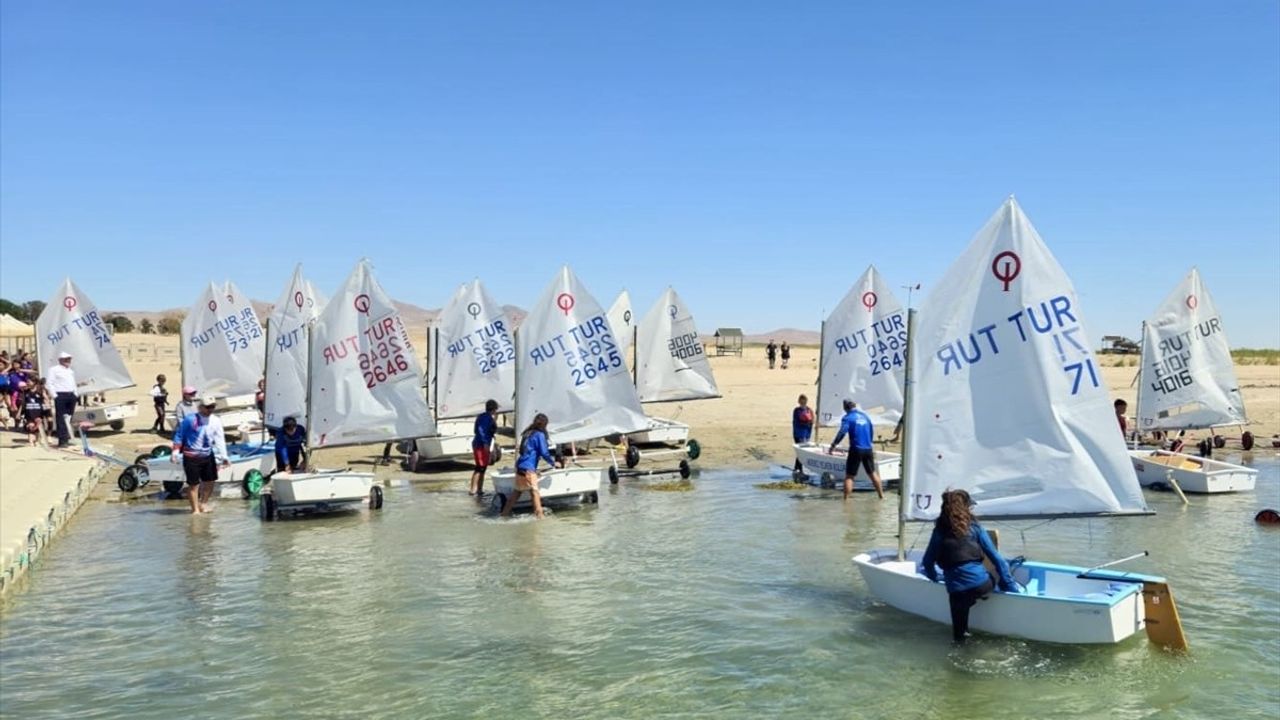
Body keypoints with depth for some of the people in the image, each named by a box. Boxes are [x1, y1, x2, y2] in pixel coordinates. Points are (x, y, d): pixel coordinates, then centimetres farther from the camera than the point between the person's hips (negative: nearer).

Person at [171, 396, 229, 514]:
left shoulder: (216, 421, 0)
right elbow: (179, 435, -5)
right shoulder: (190, 419, -11)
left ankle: (203, 504, 32)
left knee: (210, 481, 13)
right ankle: (195, 509, 15)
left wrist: (224, 457, -9)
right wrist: (175, 452, -11)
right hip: (191, 457, -5)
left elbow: (220, 439, -2)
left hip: (208, 455, 5)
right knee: (193, 483, 2)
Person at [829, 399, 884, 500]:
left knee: (849, 475, 0)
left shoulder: (847, 418, -5)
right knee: (872, 473, 19)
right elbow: (872, 431, 21)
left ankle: (846, 498, -7)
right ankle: (881, 495, 27)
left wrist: (833, 445, -19)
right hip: (868, 449, 5)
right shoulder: (865, 416, 13)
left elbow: (842, 432, -19)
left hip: (856, 450, -5)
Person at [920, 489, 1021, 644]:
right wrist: (1009, 584, 9)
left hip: (957, 589, 1)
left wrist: (934, 578, 29)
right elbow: (995, 556, 4)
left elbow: (928, 561, 9)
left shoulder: (940, 531, 6)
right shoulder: (974, 526, 4)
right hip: (982, 584, -1)